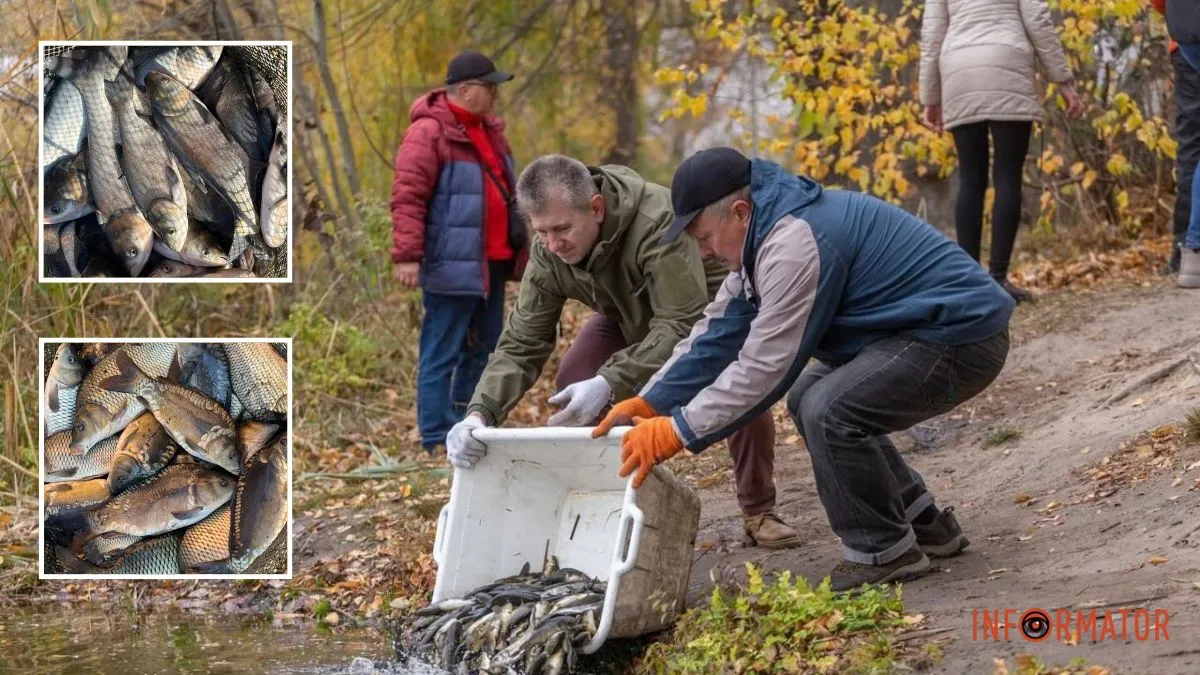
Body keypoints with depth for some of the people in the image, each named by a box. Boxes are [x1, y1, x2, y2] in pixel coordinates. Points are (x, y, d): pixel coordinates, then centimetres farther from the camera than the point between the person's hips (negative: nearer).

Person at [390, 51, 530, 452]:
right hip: (453, 266, -9)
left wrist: (521, 248, 26)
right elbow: (407, 198, -19)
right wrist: (406, 255, -24)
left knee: (485, 349, 16)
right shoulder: (429, 132, -14)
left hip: (492, 265, 9)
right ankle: (437, 444, 1)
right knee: (442, 356, -3)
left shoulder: (489, 131, 15)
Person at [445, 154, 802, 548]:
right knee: (573, 386, -18)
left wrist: (610, 382, -57)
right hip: (631, 315, 5)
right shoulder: (548, 254, -27)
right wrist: (481, 412, -43)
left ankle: (758, 512, -10)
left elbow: (680, 324, -46)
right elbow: (521, 345, -26)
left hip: (706, 304, -5)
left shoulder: (658, 223, -44)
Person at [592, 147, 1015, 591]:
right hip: (924, 328, 11)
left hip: (962, 338, -11)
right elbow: (718, 333, 10)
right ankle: (922, 525, 23)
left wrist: (678, 432, -16)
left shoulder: (795, 244, -24)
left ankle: (883, 553, -4)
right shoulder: (765, 232, 8)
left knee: (828, 411, -23)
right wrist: (649, 404, 3)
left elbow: (766, 365, -22)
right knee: (808, 399, 16)